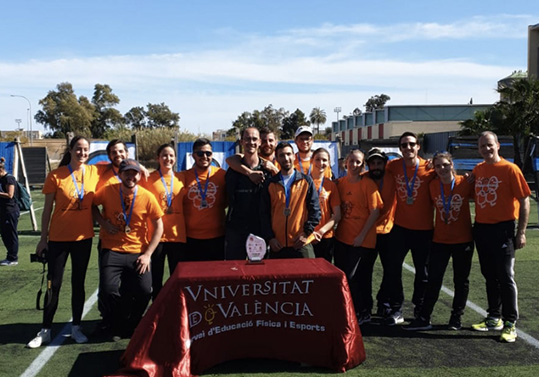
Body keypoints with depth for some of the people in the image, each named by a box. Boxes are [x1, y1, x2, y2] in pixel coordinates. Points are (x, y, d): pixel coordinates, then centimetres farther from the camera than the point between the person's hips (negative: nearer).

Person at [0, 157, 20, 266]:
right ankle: (10, 257, 22)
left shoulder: (9, 179, -13)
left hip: (11, 211, -10)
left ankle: (13, 259, 3)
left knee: (11, 235, -3)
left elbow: (10, 195, -20)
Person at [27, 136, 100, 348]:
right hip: (58, 238, -2)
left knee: (78, 283, 11)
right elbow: (47, 209, -3)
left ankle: (76, 327, 23)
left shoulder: (94, 172, -1)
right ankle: (45, 331, 17)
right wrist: (43, 238, -1)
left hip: (84, 237, 2)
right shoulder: (56, 176, -8)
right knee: (53, 285, 4)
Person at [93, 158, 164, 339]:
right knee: (109, 290, -18)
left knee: (144, 291, -15)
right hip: (112, 251, 0)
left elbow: (158, 226, 0)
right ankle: (118, 326, 13)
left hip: (138, 253, 0)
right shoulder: (108, 191, -4)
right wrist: (103, 222, -5)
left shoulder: (147, 197, -6)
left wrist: (147, 254, -6)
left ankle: (130, 325, 17)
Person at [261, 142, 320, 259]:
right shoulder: (270, 184, 9)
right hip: (277, 246, 1)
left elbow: (315, 209, 3)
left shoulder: (306, 181, 6)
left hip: (301, 244, -1)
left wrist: (307, 233, -6)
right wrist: (269, 238, -2)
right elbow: (264, 213, 8)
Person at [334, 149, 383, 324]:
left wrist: (362, 235, -13)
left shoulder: (368, 184, -7)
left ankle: (363, 313, 12)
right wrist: (338, 228, 2)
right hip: (342, 238, 5)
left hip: (362, 240, -5)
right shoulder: (340, 183, 8)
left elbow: (375, 211, -10)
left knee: (351, 277, -5)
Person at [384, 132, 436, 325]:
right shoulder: (393, 166, -1)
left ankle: (420, 309, 30)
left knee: (422, 271, 11)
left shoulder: (429, 168, -8)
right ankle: (396, 310, 12)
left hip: (423, 228, -1)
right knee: (393, 268, -1)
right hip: (400, 226, 1)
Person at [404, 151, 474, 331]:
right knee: (433, 280, 1)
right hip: (440, 240, 2)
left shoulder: (465, 182, -8)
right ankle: (424, 318, 7)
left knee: (461, 280, 9)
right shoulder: (433, 185, 0)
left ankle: (456, 318, 23)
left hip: (463, 240, -2)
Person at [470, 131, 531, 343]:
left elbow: (524, 201, -8)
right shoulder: (477, 170, 8)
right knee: (490, 276, 13)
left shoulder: (510, 169, -8)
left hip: (502, 230, -6)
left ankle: (510, 324, 7)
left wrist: (521, 232, -11)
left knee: (505, 277, -2)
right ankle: (494, 318, 25)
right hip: (481, 228, 6)